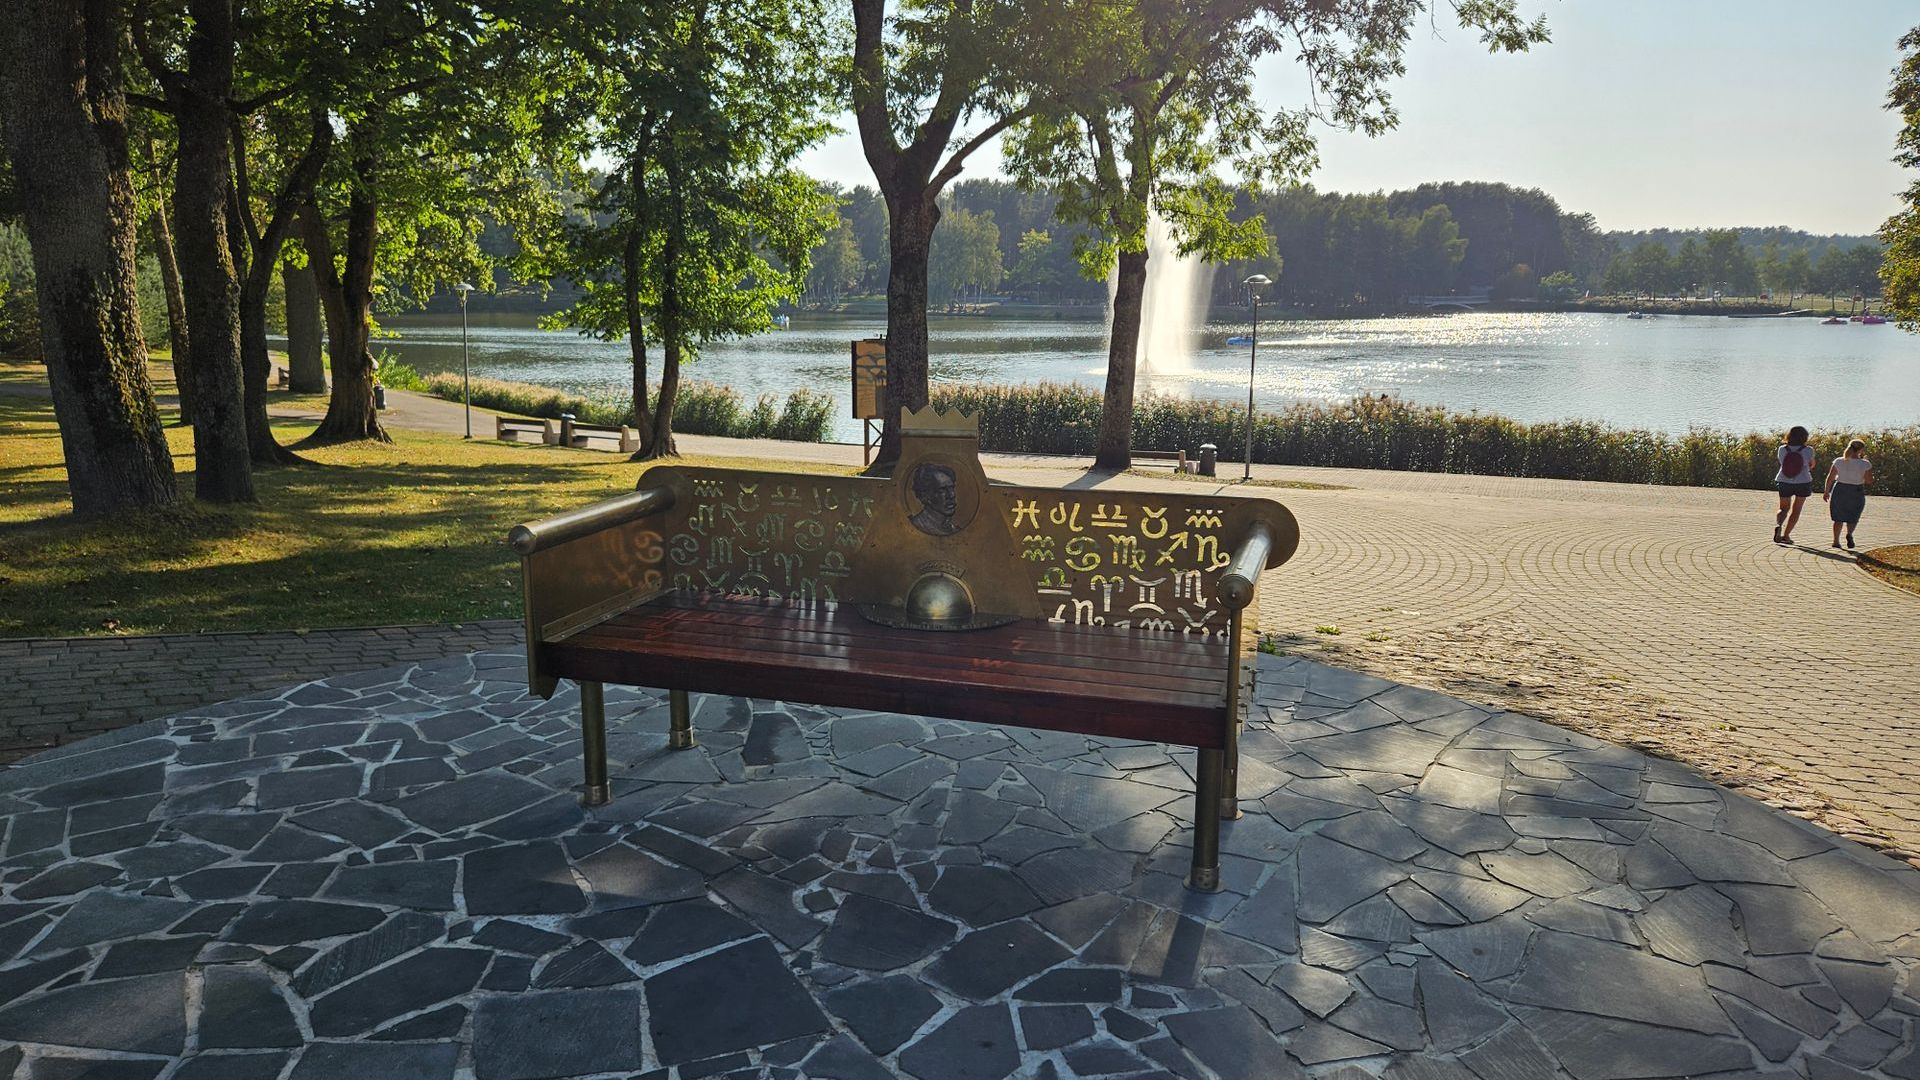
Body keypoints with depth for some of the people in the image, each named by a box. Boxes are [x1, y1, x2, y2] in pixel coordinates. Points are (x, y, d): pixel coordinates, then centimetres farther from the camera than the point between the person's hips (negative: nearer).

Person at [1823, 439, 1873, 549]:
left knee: (1839, 518, 14)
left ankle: (1836, 541, 11)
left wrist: (1826, 491, 9)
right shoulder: (1865, 464, -11)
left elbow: (1830, 478, -2)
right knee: (1853, 518, 15)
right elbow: (1869, 481, -6)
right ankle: (1849, 533, -12)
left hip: (1839, 491, 2)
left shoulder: (1838, 461, -5)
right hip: (1856, 493, -2)